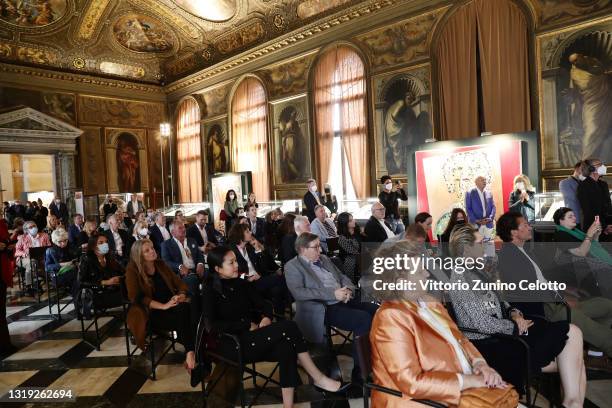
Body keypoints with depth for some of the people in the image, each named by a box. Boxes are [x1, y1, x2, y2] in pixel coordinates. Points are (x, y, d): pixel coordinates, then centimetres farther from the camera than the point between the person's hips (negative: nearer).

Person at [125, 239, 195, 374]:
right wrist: (163, 306, -22)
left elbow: (179, 283, 11)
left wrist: (181, 296, -13)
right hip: (151, 313, -4)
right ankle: (191, 352, -25)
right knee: (183, 319, -33)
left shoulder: (161, 264, 12)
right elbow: (136, 298, -13)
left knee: (187, 309, -32)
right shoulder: (133, 270, -2)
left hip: (171, 306, 4)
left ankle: (191, 353, -30)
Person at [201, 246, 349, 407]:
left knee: (286, 343, -30)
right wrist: (248, 325, -15)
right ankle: (318, 378, -13)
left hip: (253, 337, 6)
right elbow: (212, 326, -15)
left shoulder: (241, 284, 11)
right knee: (287, 327, -26)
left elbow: (264, 305, 11)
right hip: (232, 344, -6)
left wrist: (266, 318, -12)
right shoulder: (210, 291, -5)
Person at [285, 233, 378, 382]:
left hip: (344, 301, 7)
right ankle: (359, 371, -12)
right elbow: (298, 292, -17)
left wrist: (349, 290, -3)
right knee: (364, 319, -26)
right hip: (326, 308, -7)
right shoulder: (293, 266, -3)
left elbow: (343, 277, 22)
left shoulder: (324, 259, 19)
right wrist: (333, 294, -19)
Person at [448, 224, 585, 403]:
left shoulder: (477, 270, 10)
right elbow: (484, 324, -21)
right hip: (489, 343, -9)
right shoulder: (461, 277, -19)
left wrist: (514, 313, 0)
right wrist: (516, 326, -8)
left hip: (499, 332, 9)